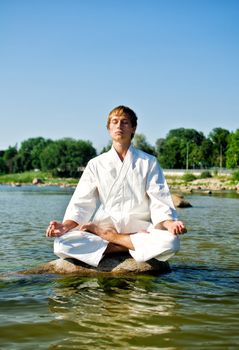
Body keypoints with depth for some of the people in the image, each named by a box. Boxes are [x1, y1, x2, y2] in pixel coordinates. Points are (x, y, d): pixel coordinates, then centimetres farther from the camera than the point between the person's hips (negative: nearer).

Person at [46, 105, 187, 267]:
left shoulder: (149, 162, 8)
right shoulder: (96, 164, 11)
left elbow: (159, 202, 0)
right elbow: (82, 204, 5)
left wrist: (169, 224, -21)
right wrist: (66, 225, -15)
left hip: (138, 228, 0)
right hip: (104, 224, 0)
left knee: (171, 241, -33)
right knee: (62, 243, -27)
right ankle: (132, 245, -20)